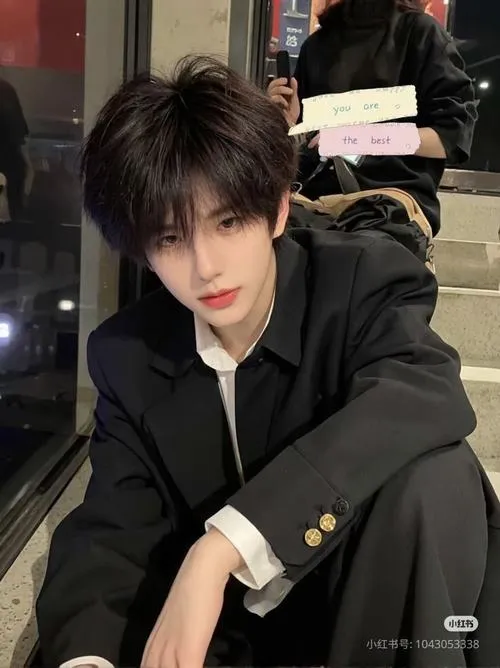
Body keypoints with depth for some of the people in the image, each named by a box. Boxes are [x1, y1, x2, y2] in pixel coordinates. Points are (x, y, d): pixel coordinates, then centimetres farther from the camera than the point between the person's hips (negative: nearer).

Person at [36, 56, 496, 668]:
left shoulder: (364, 278, -16)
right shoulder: (126, 355, -7)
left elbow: (429, 395, -36)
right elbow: (111, 527, -9)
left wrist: (222, 544, -43)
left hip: (375, 602, -2)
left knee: (432, 474, -32)